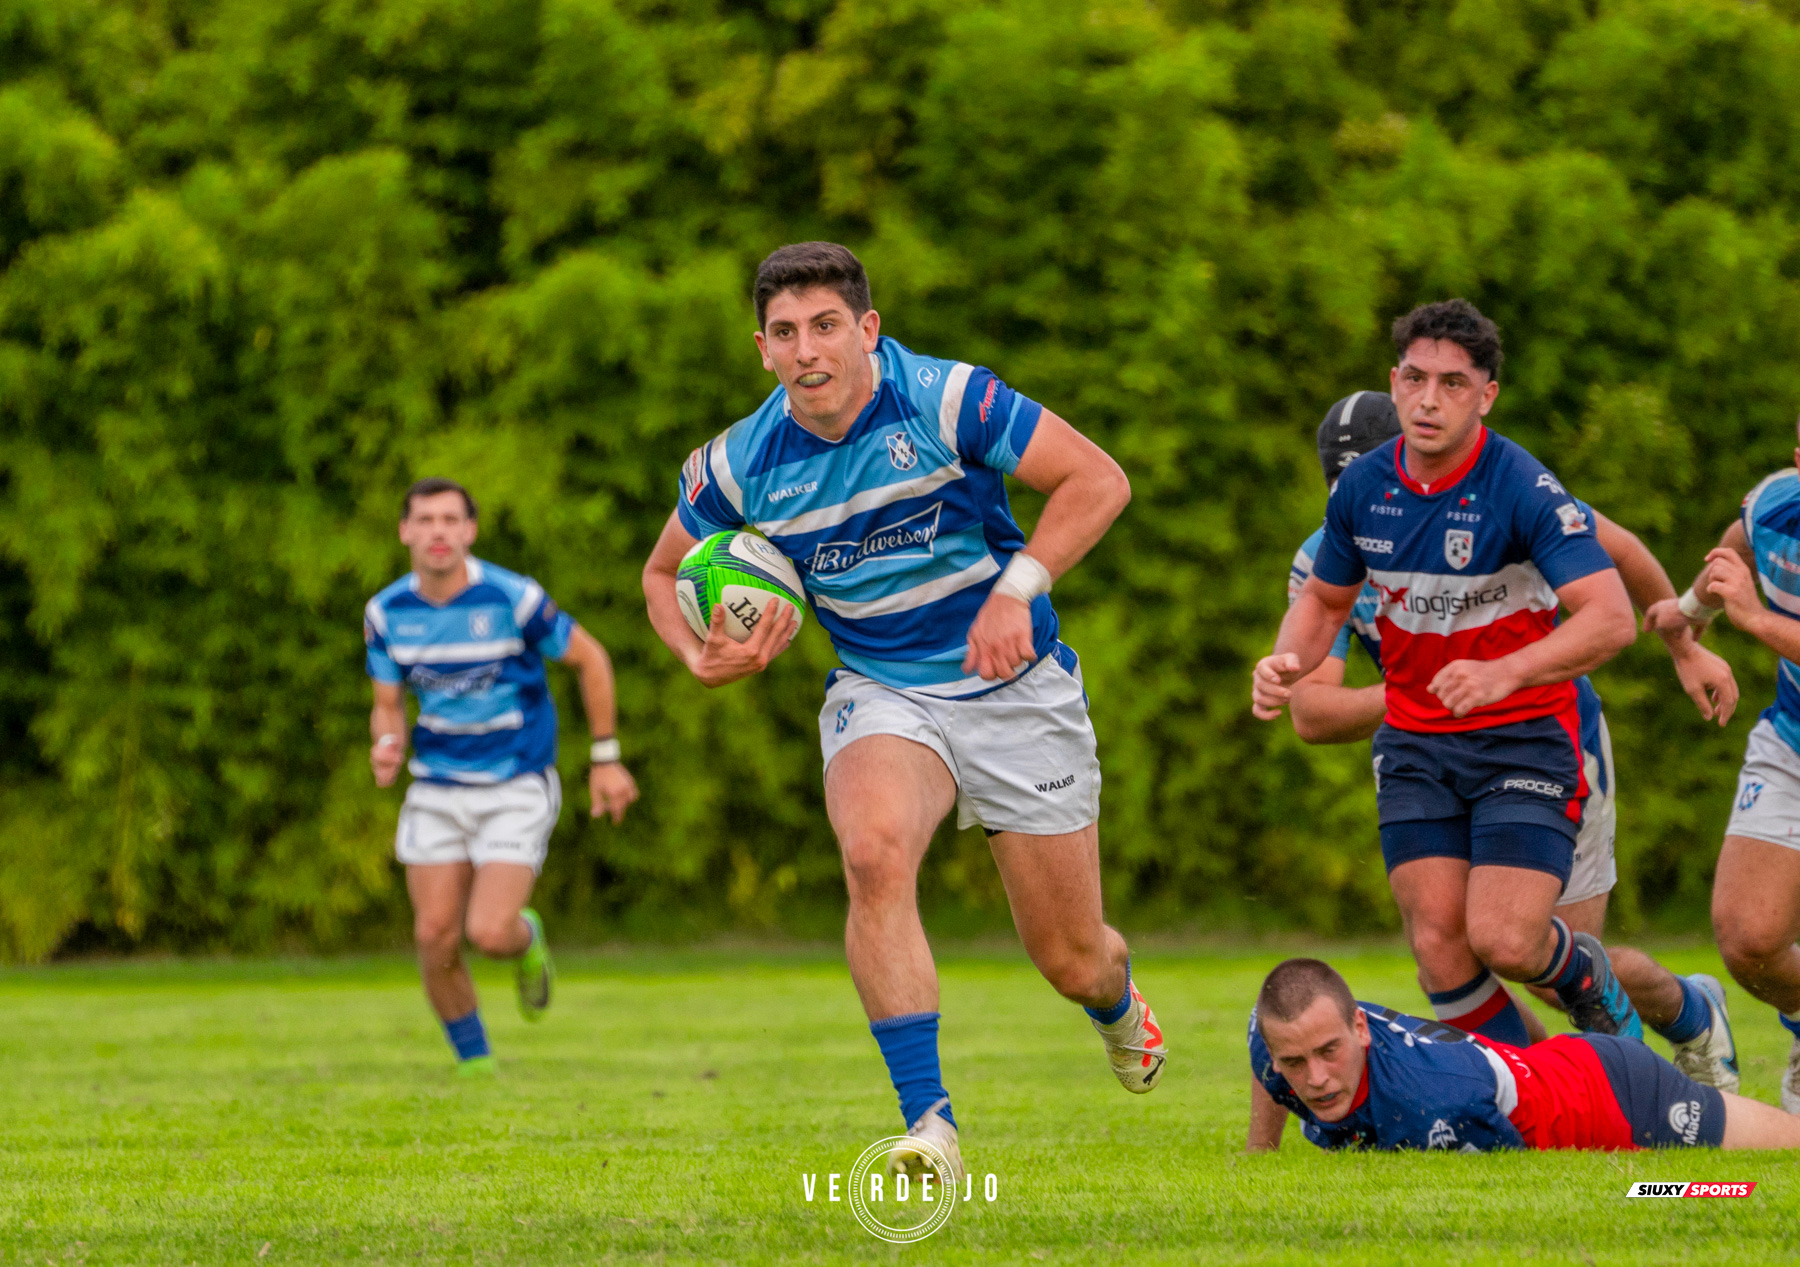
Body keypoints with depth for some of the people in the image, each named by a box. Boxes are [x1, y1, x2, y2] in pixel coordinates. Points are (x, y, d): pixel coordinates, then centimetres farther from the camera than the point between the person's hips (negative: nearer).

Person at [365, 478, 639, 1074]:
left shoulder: (513, 599, -17)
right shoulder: (387, 613, -4)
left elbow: (590, 658, -3)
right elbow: (388, 705, 8)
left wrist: (606, 758, 1)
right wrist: (386, 746, -16)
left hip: (517, 787, -4)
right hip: (437, 789, 4)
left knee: (489, 932, -18)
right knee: (435, 938, -6)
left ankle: (526, 939, 20)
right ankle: (475, 1064, 16)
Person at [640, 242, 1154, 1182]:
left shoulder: (946, 400, -18)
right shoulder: (739, 465, -9)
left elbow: (1097, 479, -15)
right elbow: (665, 571, 10)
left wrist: (1017, 588, -26)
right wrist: (702, 657, -11)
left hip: (1018, 689, -1)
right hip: (881, 696, 1)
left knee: (1072, 962, 5)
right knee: (874, 857, -33)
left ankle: (1117, 1002, 47)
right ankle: (928, 1121, -29)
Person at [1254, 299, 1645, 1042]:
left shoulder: (1522, 490, -18)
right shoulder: (1363, 487, -1)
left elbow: (1612, 619, -25)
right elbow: (1326, 597, 16)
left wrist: (1504, 673, -39)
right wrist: (1288, 663, -5)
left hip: (1525, 737, -4)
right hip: (1415, 743, 4)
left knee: (1504, 942, -17)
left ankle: (1590, 978, 18)